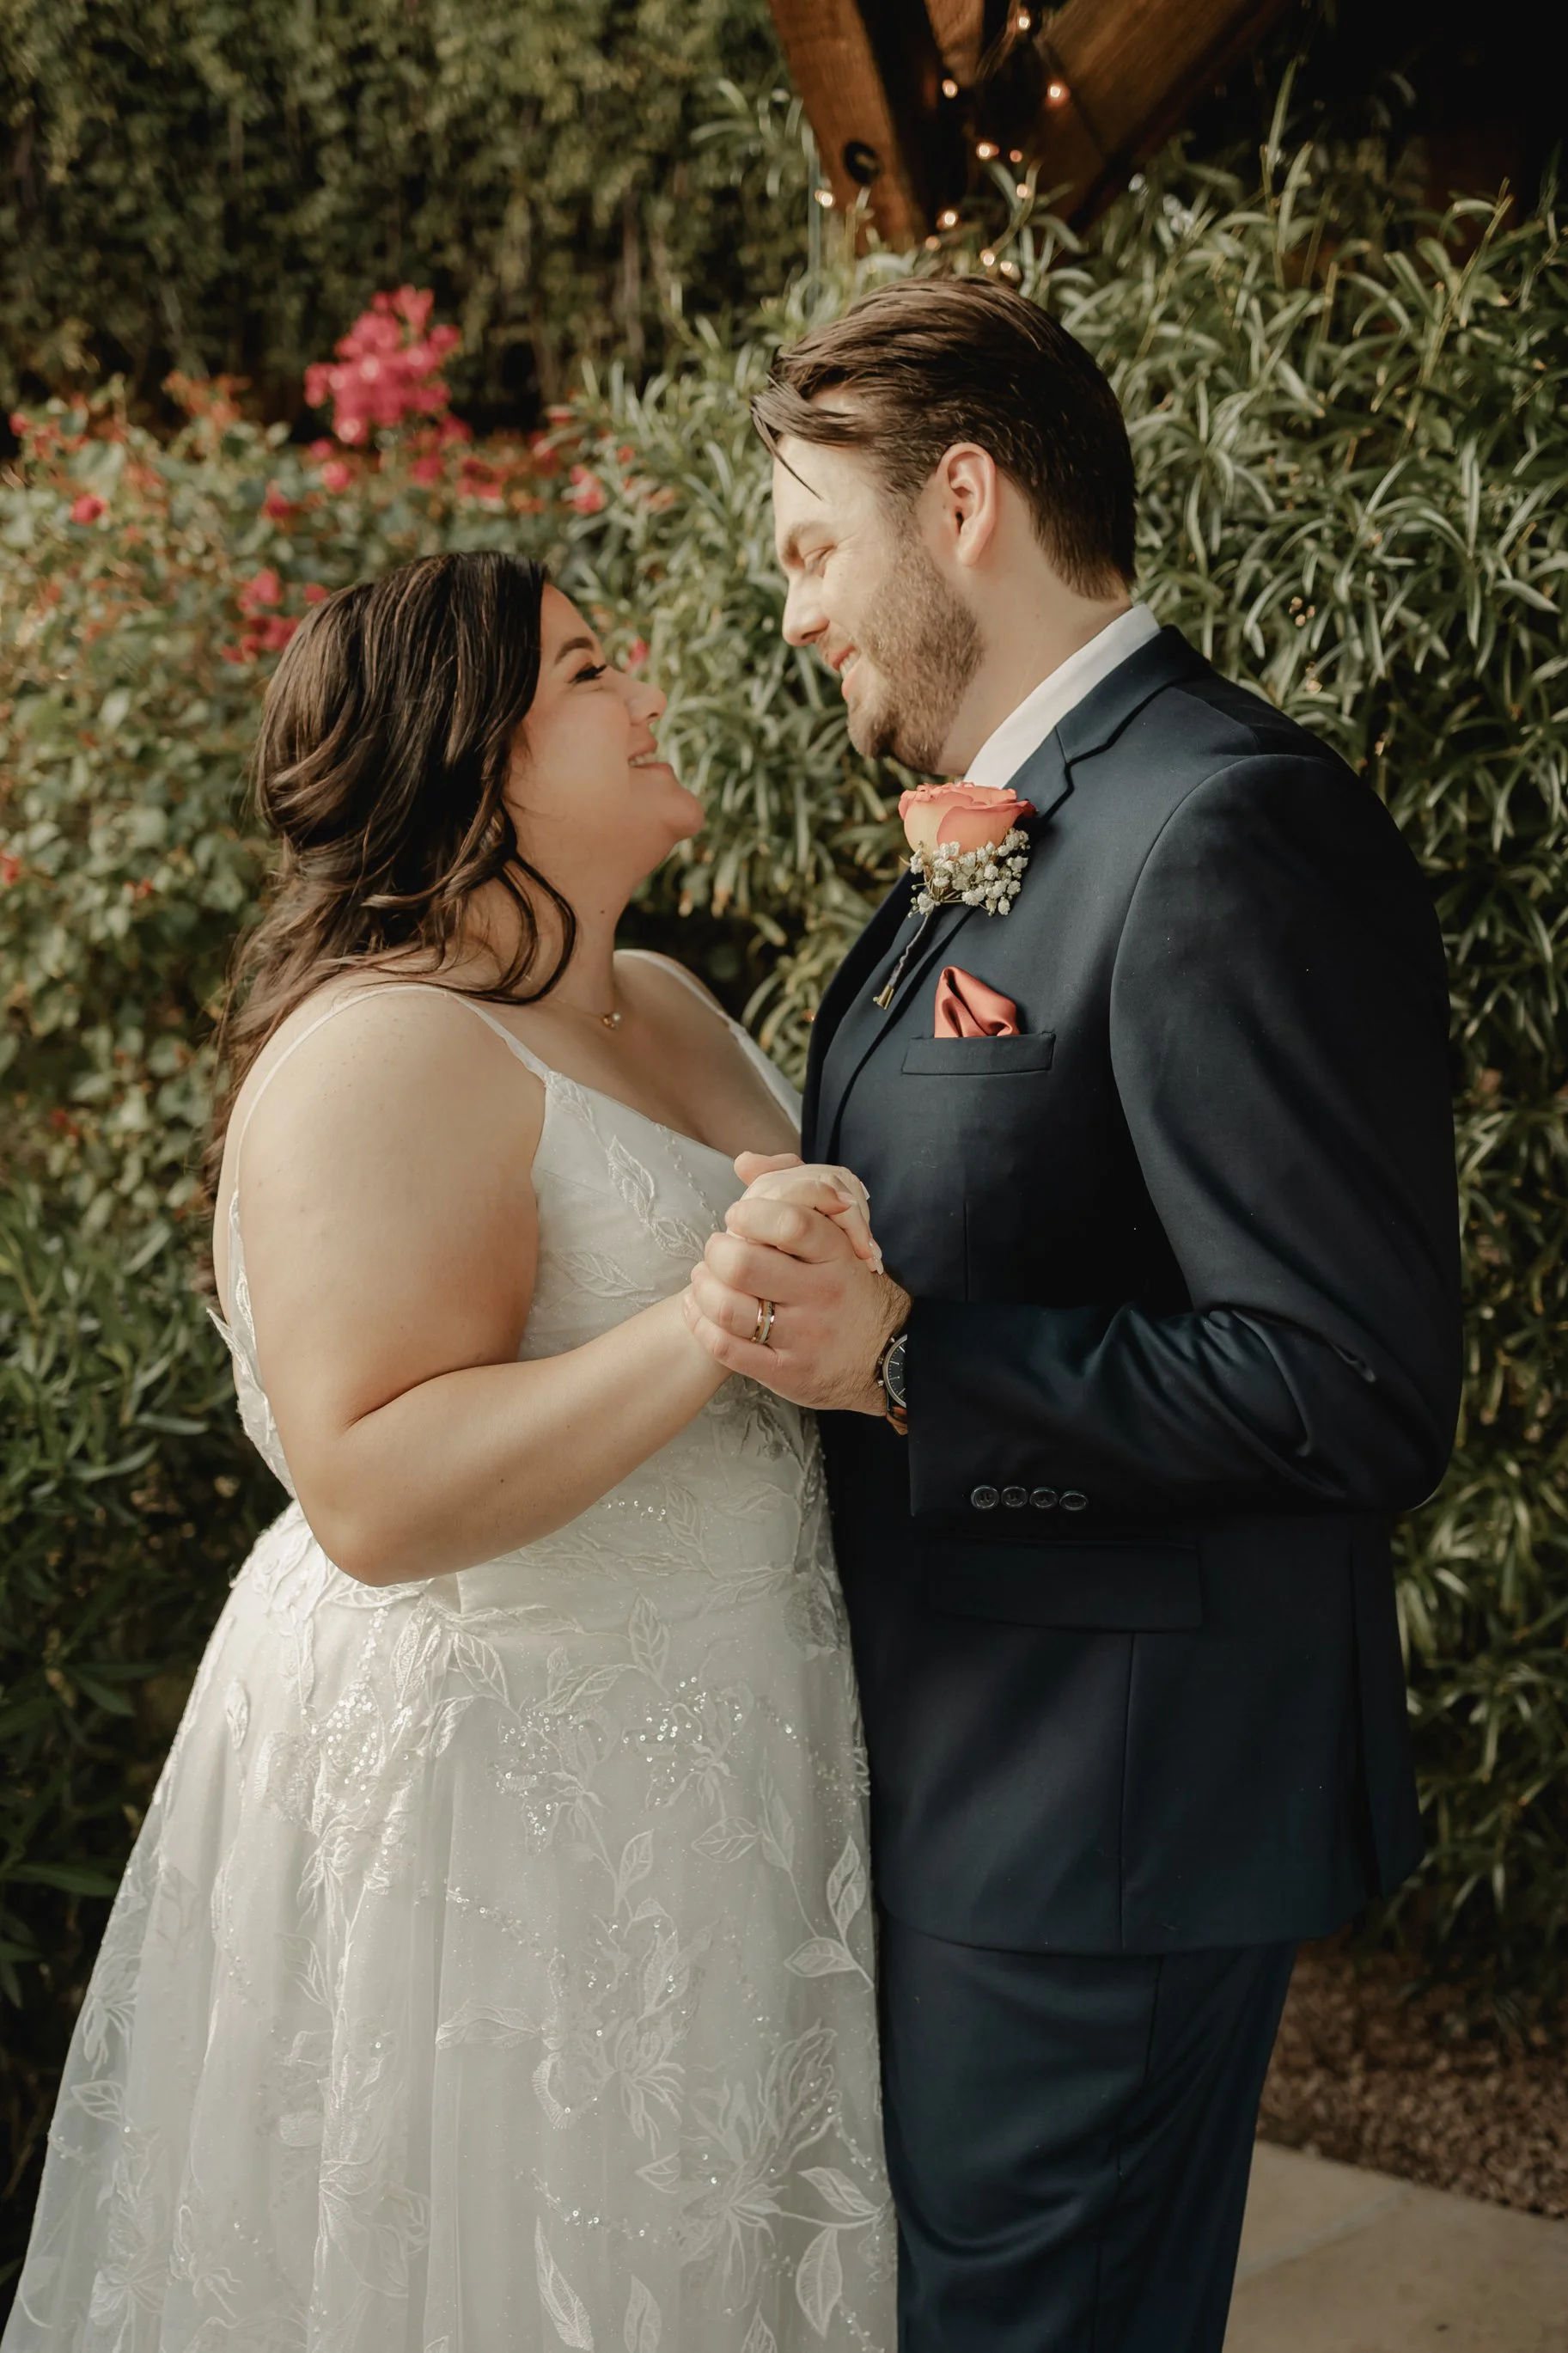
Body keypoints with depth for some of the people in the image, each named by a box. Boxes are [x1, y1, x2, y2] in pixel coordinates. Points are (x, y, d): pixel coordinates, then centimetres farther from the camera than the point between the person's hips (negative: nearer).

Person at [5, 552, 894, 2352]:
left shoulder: (665, 1004, 9)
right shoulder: (379, 1058, -19)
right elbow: (374, 1495, -27)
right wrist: (700, 1338, -34)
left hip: (700, 1782, 9)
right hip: (481, 1809, -8)